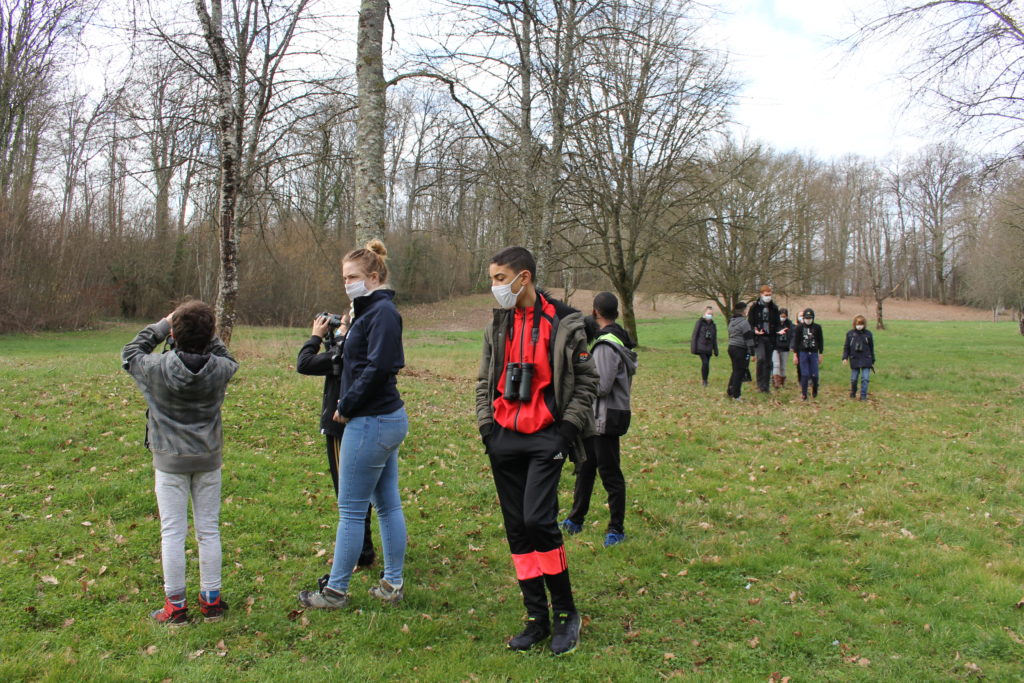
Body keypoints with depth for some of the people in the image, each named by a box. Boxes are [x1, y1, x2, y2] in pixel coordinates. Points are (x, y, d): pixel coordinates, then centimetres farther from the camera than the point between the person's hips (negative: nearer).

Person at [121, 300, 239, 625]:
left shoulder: (158, 368, -16)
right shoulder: (220, 369, -11)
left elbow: (129, 353, 4)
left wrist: (161, 325, 6)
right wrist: (206, 334, 5)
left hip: (170, 462, -2)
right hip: (208, 460, 2)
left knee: (173, 533, 6)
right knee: (209, 531, 11)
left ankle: (175, 606, 12)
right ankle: (211, 600, 20)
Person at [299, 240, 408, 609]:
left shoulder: (382, 312, -15)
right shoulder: (370, 310, 15)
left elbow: (378, 368, -23)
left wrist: (346, 406, -14)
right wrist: (343, 336, 0)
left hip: (371, 423, -10)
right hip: (388, 418, 10)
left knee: (351, 510, 1)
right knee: (388, 504, 14)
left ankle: (335, 590, 14)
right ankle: (393, 584, 23)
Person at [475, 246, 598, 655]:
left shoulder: (564, 323, -5)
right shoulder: (497, 327, 10)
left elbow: (587, 379, -1)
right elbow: (485, 380, 16)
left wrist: (570, 426, -8)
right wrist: (486, 424, 6)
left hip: (546, 438, -5)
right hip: (505, 438, 6)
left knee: (538, 519, -17)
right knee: (517, 528, 7)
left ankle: (565, 612, 4)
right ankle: (537, 618, 19)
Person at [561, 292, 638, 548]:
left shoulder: (606, 345, -21)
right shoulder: (620, 338, 10)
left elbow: (601, 386, -24)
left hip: (607, 418, -10)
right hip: (596, 417, 10)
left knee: (610, 473, 0)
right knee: (585, 467, 18)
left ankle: (616, 529, 12)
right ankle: (576, 520, 30)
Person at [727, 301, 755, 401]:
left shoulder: (731, 322, 14)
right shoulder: (744, 322, -12)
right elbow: (748, 338, -13)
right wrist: (751, 352, -12)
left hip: (731, 347, 8)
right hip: (740, 349, -8)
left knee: (736, 371, 18)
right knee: (739, 372, -2)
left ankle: (729, 391, 20)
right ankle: (736, 395, 1)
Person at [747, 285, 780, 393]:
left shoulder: (774, 307, 10)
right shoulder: (755, 307, 0)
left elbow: (777, 323, 16)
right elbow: (749, 322, 1)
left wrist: (778, 331, -4)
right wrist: (754, 330, -17)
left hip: (770, 338, 4)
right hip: (758, 338, -4)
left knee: (768, 362, 5)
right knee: (761, 358, -20)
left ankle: (766, 386, 13)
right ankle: (760, 384, -9)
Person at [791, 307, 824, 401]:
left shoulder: (817, 327, 3)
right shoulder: (799, 328, 0)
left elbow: (820, 341, 9)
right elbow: (795, 341, 2)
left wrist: (820, 355, 8)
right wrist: (795, 355, -3)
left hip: (814, 353, 1)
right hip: (803, 352, -1)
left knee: (814, 375, -2)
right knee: (804, 374, -5)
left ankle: (814, 390, 24)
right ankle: (803, 394, 1)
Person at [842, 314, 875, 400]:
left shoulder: (868, 334, 2)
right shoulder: (850, 334, 2)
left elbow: (871, 348, 10)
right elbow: (846, 347, 6)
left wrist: (872, 361, 11)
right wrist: (845, 357, -4)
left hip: (866, 360, 0)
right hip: (854, 360, 0)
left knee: (865, 378, -6)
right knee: (853, 379, 7)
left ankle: (863, 396, 0)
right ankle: (853, 393, 29)